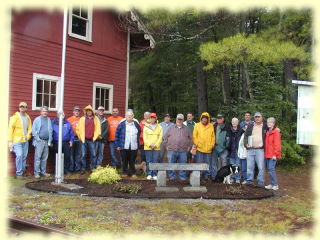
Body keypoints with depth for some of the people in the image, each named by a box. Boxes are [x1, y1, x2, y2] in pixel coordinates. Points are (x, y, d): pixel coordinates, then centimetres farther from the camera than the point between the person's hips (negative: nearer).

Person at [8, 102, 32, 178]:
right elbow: (10, 129, -7)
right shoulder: (15, 117, -5)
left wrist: (28, 135, 2)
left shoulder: (28, 117, 12)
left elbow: (30, 128, 20)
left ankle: (23, 172, 19)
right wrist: (10, 141, -11)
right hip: (17, 141, -5)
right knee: (19, 155, -14)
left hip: (25, 141, 5)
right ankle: (19, 173, -4)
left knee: (24, 156, 8)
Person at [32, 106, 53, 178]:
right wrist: (37, 138, -9)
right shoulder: (37, 119, 1)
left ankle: (43, 171, 17)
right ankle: (37, 172, 2)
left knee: (45, 158, 9)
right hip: (39, 141, -4)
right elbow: (33, 130, -3)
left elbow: (50, 131, 11)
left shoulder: (49, 120, 13)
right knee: (38, 157, -3)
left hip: (47, 141, 4)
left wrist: (50, 141, 4)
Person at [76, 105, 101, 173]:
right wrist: (81, 137, 4)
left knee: (93, 155, 2)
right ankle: (83, 169, 8)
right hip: (84, 140, -1)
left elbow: (98, 129, 9)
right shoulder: (82, 119, 6)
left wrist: (95, 137, 5)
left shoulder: (96, 119, 8)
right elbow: (78, 129, 8)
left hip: (92, 140, 1)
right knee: (83, 155, 1)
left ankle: (93, 168, 12)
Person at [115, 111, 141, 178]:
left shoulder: (136, 124, 10)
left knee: (132, 161, 6)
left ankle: (133, 173, 16)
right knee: (124, 160, 4)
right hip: (124, 147, -1)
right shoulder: (122, 124, 1)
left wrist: (137, 143, 15)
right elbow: (117, 134, 2)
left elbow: (139, 133, 21)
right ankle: (124, 173, 16)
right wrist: (117, 145, -3)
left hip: (134, 147, 2)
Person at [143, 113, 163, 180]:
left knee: (155, 161, 1)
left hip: (156, 147, 0)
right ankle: (149, 174, 10)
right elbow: (144, 137, 2)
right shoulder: (146, 127, 6)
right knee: (149, 161, 1)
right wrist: (149, 145, -9)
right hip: (148, 147, 0)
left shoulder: (159, 127, 7)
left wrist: (156, 145, -8)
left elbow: (160, 137, 3)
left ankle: (154, 174, 9)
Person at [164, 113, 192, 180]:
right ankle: (172, 176, 13)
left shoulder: (186, 129, 11)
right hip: (172, 150, 0)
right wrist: (167, 145, 7)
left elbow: (190, 138, 14)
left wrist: (189, 146, 6)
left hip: (183, 151, 0)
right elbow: (166, 137, 14)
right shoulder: (171, 128, 10)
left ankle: (182, 177, 13)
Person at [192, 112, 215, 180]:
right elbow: (194, 136, 3)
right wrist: (196, 144, -6)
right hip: (199, 149, -2)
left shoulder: (211, 126, 8)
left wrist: (212, 144, 3)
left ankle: (207, 175, 19)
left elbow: (213, 136, 12)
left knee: (208, 164, 8)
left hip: (208, 149, 2)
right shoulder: (197, 125, 2)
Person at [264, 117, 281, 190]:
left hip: (273, 155, -8)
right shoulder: (267, 132, 16)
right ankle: (271, 184, 17)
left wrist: (275, 154, -17)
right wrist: (265, 153, 14)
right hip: (268, 154, 8)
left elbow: (277, 144, -13)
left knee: (271, 169, -11)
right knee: (269, 169, 10)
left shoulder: (276, 132, -9)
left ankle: (275, 185, -2)